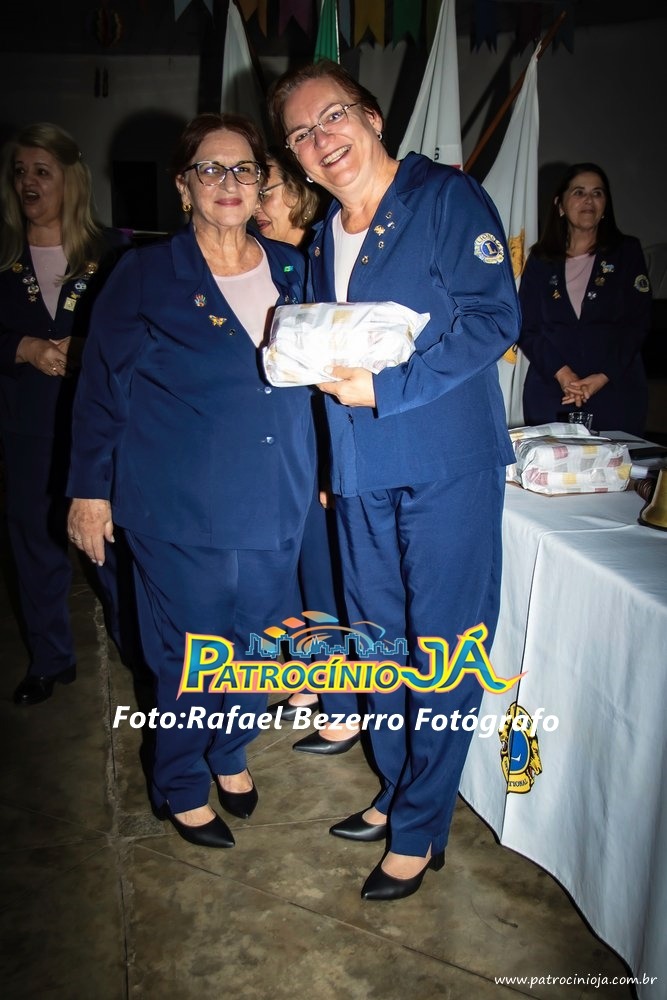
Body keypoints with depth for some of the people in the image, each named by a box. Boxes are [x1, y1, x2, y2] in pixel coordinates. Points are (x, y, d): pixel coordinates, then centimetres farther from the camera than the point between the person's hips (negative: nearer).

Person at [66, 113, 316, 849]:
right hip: (181, 511, -3)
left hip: (275, 504, 4)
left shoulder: (291, 270, 8)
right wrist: (91, 489, 0)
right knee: (190, 658, 7)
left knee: (258, 645, 14)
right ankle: (182, 789, 32)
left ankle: (230, 754, 41)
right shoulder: (145, 277, -3)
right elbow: (102, 387, 0)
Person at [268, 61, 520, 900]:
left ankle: (420, 830, 19)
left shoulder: (448, 197, -5)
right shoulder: (321, 241, 16)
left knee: (440, 652, 2)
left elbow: (494, 318, -14)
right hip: (360, 471, 7)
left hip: (446, 464, -6)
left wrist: (385, 388, -19)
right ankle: (397, 789, 36)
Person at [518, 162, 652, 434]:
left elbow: (638, 323, 1)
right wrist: (561, 373, -13)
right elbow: (526, 327, 3)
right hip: (550, 395, 1)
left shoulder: (627, 252, 9)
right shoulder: (540, 261, 10)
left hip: (616, 391, 0)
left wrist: (603, 377, -12)